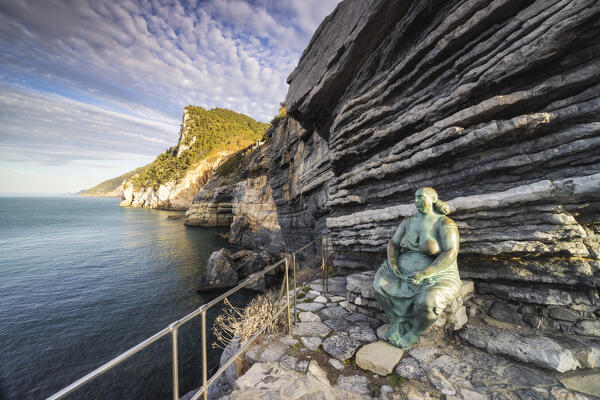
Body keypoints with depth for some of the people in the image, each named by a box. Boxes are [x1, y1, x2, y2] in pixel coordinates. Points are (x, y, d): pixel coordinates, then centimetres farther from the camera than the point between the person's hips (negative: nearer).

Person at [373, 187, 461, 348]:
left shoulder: (445, 224, -14)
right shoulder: (408, 222, 2)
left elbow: (451, 254, -23)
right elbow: (393, 244, 3)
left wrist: (424, 273, -31)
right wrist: (393, 262, -16)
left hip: (436, 277, -5)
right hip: (407, 273, 5)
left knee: (427, 302, -34)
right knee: (380, 284, -15)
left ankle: (414, 332, -2)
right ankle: (399, 321, 4)